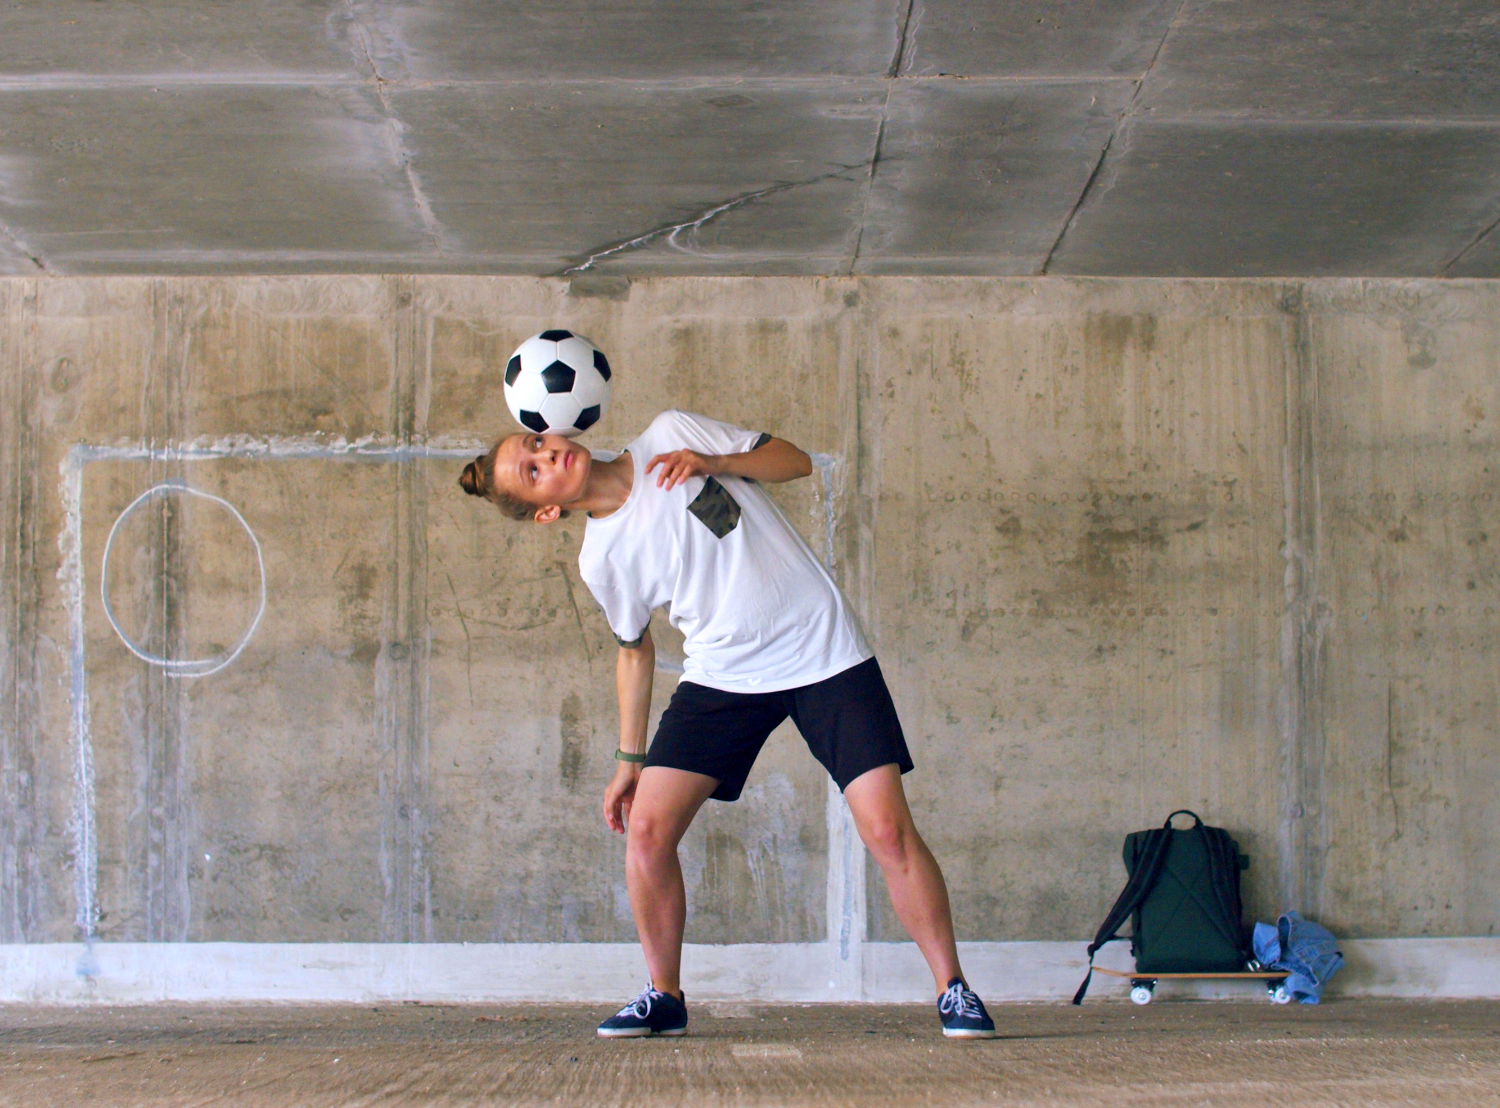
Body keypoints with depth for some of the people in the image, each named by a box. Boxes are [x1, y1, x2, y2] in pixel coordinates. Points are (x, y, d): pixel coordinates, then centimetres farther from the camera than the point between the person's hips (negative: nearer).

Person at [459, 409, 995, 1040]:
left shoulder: (672, 436, -7)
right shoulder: (601, 561, -3)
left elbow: (796, 461, -2)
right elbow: (635, 649, 12)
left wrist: (714, 462, -18)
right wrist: (630, 758, 12)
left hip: (825, 653, -2)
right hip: (721, 677, 2)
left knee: (887, 830, -13)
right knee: (647, 829, -9)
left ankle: (953, 990, 0)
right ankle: (664, 997, 10)